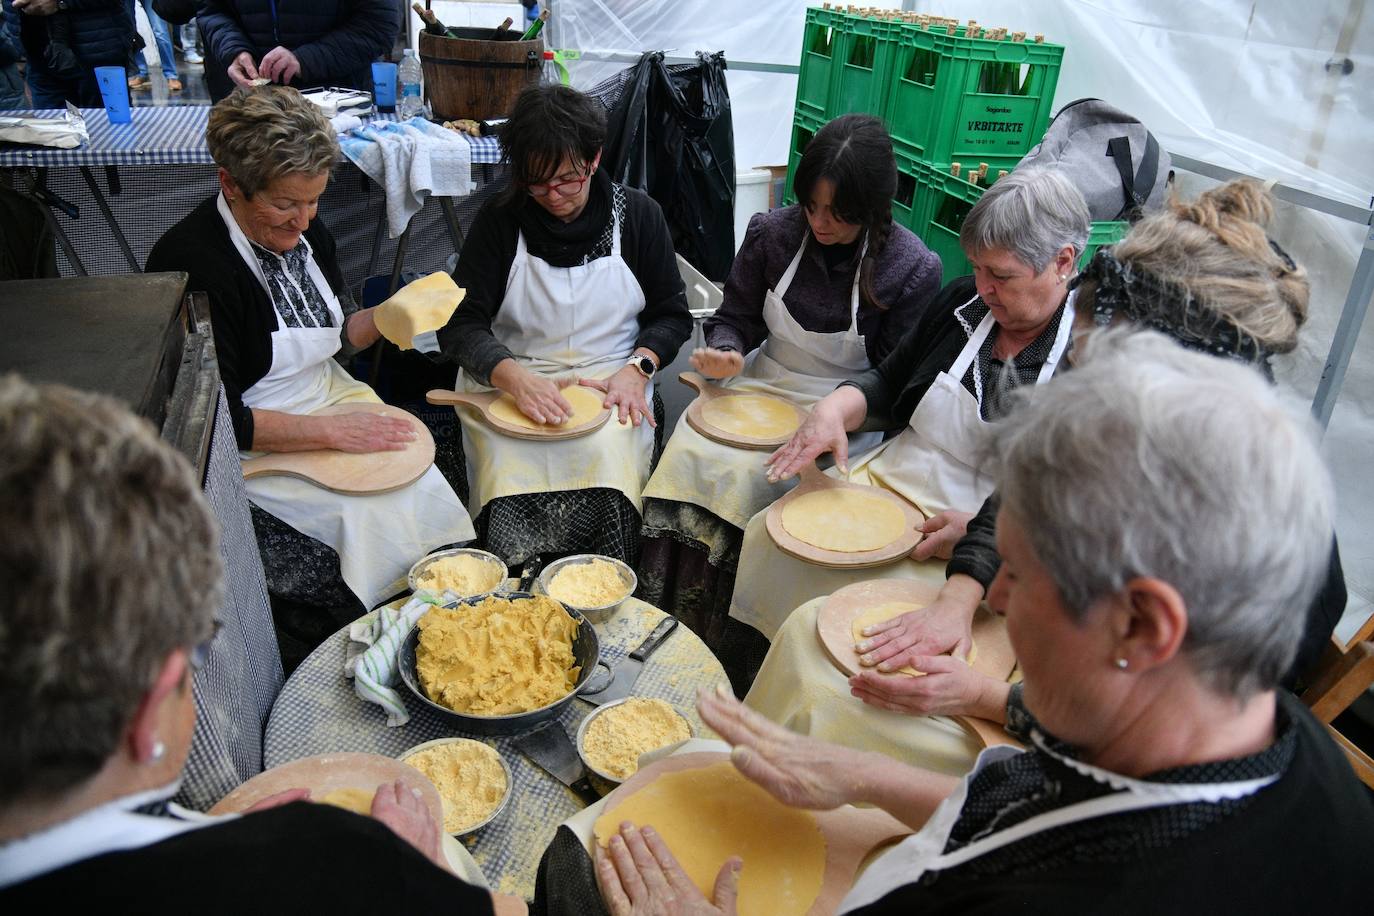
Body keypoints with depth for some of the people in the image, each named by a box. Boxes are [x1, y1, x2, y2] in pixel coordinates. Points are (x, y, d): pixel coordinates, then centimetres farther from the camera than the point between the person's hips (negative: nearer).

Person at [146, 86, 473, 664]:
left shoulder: (305, 233, 3)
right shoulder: (190, 265, -20)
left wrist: (383, 321, -5)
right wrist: (335, 432, -22)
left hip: (335, 403, 7)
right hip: (255, 449, -7)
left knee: (429, 495, -13)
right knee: (374, 525, -21)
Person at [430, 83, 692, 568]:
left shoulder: (637, 214, 6)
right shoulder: (500, 219, 3)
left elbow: (672, 313, 11)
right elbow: (460, 323, -2)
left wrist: (638, 368, -10)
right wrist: (513, 376, -22)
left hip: (609, 383, 1)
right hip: (510, 383, 0)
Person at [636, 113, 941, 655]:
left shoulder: (913, 269, -12)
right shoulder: (772, 233, -3)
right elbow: (735, 319, 8)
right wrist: (727, 354, -16)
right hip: (761, 387, 4)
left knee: (743, 480, -27)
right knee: (688, 457, -23)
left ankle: (712, 642, -7)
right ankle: (659, 624, -8)